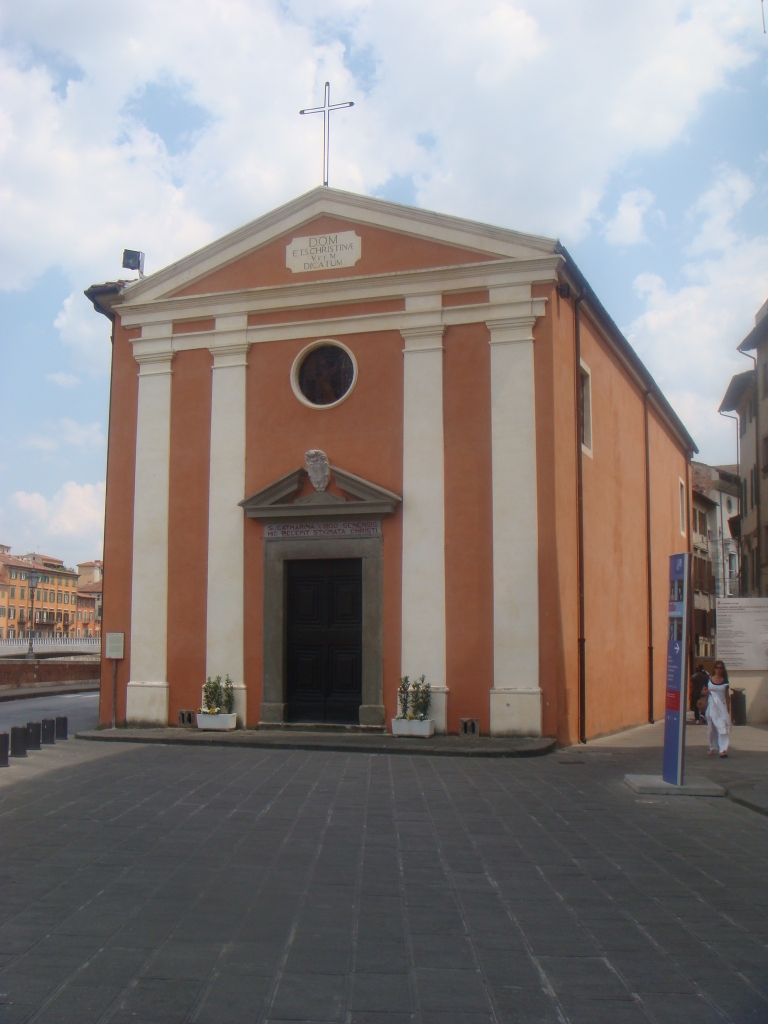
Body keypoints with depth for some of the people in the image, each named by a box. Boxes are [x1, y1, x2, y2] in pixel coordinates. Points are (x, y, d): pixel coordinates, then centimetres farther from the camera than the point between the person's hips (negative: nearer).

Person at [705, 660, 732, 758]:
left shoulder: (725, 681, 3)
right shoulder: (709, 680, 4)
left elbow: (727, 695, 7)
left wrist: (728, 708, 3)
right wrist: (707, 691, -9)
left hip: (721, 706, -1)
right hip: (711, 706, 1)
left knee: (722, 727, -11)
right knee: (712, 728, 8)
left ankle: (723, 749, -17)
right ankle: (713, 748, 21)